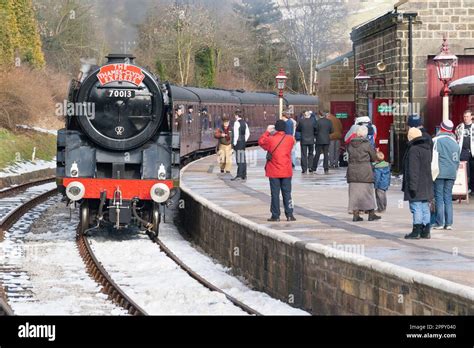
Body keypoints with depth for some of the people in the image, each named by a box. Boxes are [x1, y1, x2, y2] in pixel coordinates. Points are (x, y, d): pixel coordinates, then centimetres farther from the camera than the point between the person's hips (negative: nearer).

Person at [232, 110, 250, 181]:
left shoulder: (236, 123, -12)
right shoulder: (244, 123, 13)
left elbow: (236, 134, -17)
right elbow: (247, 134, 17)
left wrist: (234, 143, -11)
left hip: (238, 143, -8)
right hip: (243, 142, 8)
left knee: (239, 160, -9)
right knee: (243, 159, 11)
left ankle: (239, 176, -11)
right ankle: (244, 175, 14)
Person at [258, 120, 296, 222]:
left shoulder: (270, 140, -10)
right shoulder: (290, 139, -4)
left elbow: (261, 141, 8)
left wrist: (267, 132, 16)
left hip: (274, 172, -2)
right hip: (286, 171, 2)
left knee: (275, 194, 3)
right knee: (287, 193, 7)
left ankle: (275, 215, 3)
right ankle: (289, 215, 4)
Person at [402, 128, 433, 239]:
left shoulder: (414, 149, -16)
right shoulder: (427, 148, 14)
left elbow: (413, 170, -20)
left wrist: (412, 186, -20)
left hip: (417, 185, -9)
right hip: (426, 185, 9)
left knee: (416, 208, -6)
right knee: (425, 208, 11)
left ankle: (416, 232, -5)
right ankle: (425, 231, 14)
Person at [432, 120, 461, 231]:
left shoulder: (436, 141, -6)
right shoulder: (455, 142, 12)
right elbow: (457, 160, 16)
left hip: (439, 173, -5)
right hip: (451, 174, 5)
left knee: (439, 197, -1)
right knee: (448, 198, 9)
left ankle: (440, 223, -4)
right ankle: (449, 223, 6)